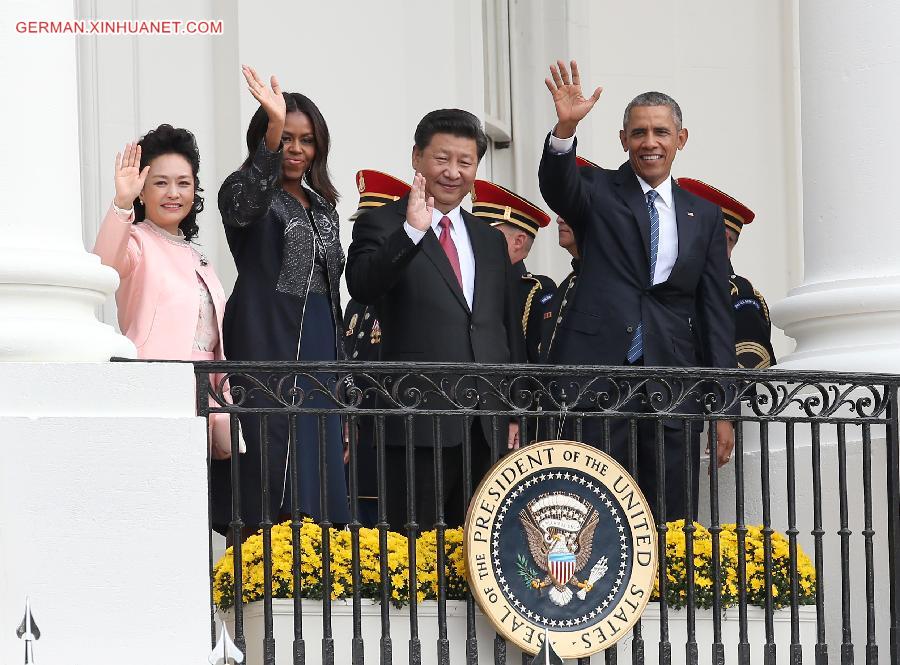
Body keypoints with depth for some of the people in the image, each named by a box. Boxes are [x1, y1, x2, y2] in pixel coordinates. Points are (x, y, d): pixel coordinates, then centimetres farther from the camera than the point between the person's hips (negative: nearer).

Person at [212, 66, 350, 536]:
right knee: (271, 479, -11)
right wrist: (274, 126, -40)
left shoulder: (322, 206, 18)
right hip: (266, 345, -7)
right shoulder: (243, 189, -1)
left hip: (319, 352, 7)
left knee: (317, 482, 3)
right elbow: (246, 206, -28)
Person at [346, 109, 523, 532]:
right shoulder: (382, 226, 1)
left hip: (485, 428, 5)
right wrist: (411, 231, -32)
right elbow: (361, 286, -20)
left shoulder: (490, 241, 19)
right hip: (419, 420, -5)